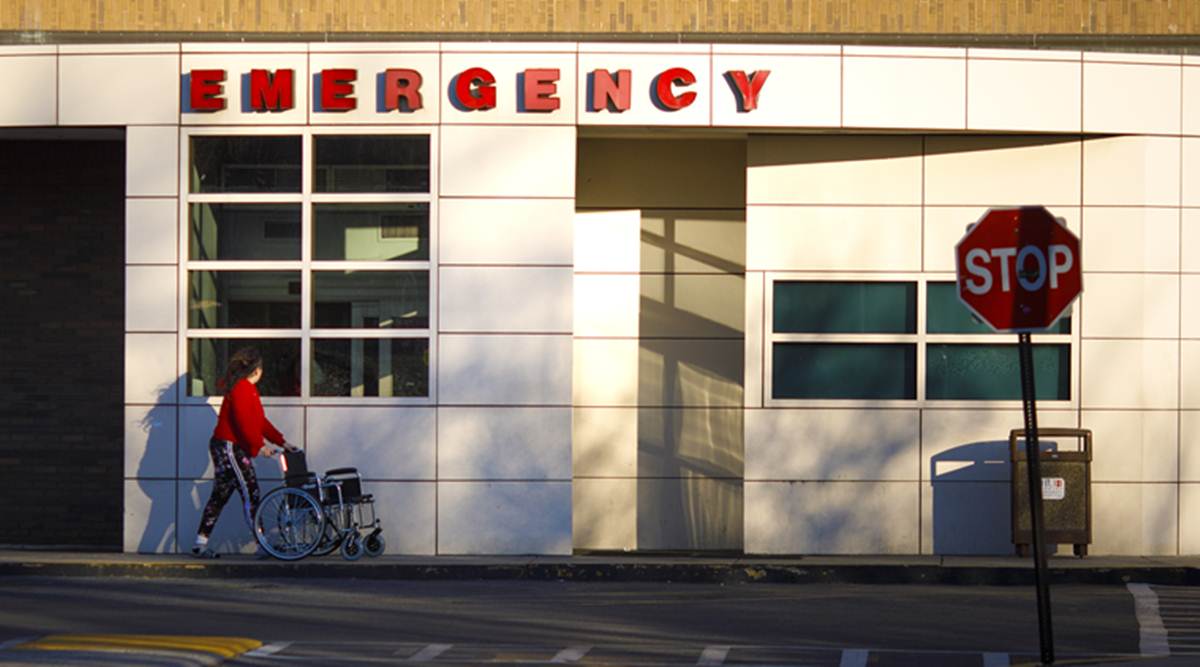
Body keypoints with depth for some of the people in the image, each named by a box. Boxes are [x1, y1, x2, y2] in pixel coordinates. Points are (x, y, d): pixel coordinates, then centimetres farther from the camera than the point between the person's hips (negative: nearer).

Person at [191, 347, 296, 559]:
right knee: (250, 494, -9)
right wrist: (259, 446, -17)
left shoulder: (248, 388, 18)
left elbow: (260, 420, 21)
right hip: (229, 448, -11)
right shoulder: (241, 389, -15)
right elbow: (243, 422, -22)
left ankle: (201, 544, 13)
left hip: (236, 449, 11)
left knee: (220, 496, 11)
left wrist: (282, 441, 18)